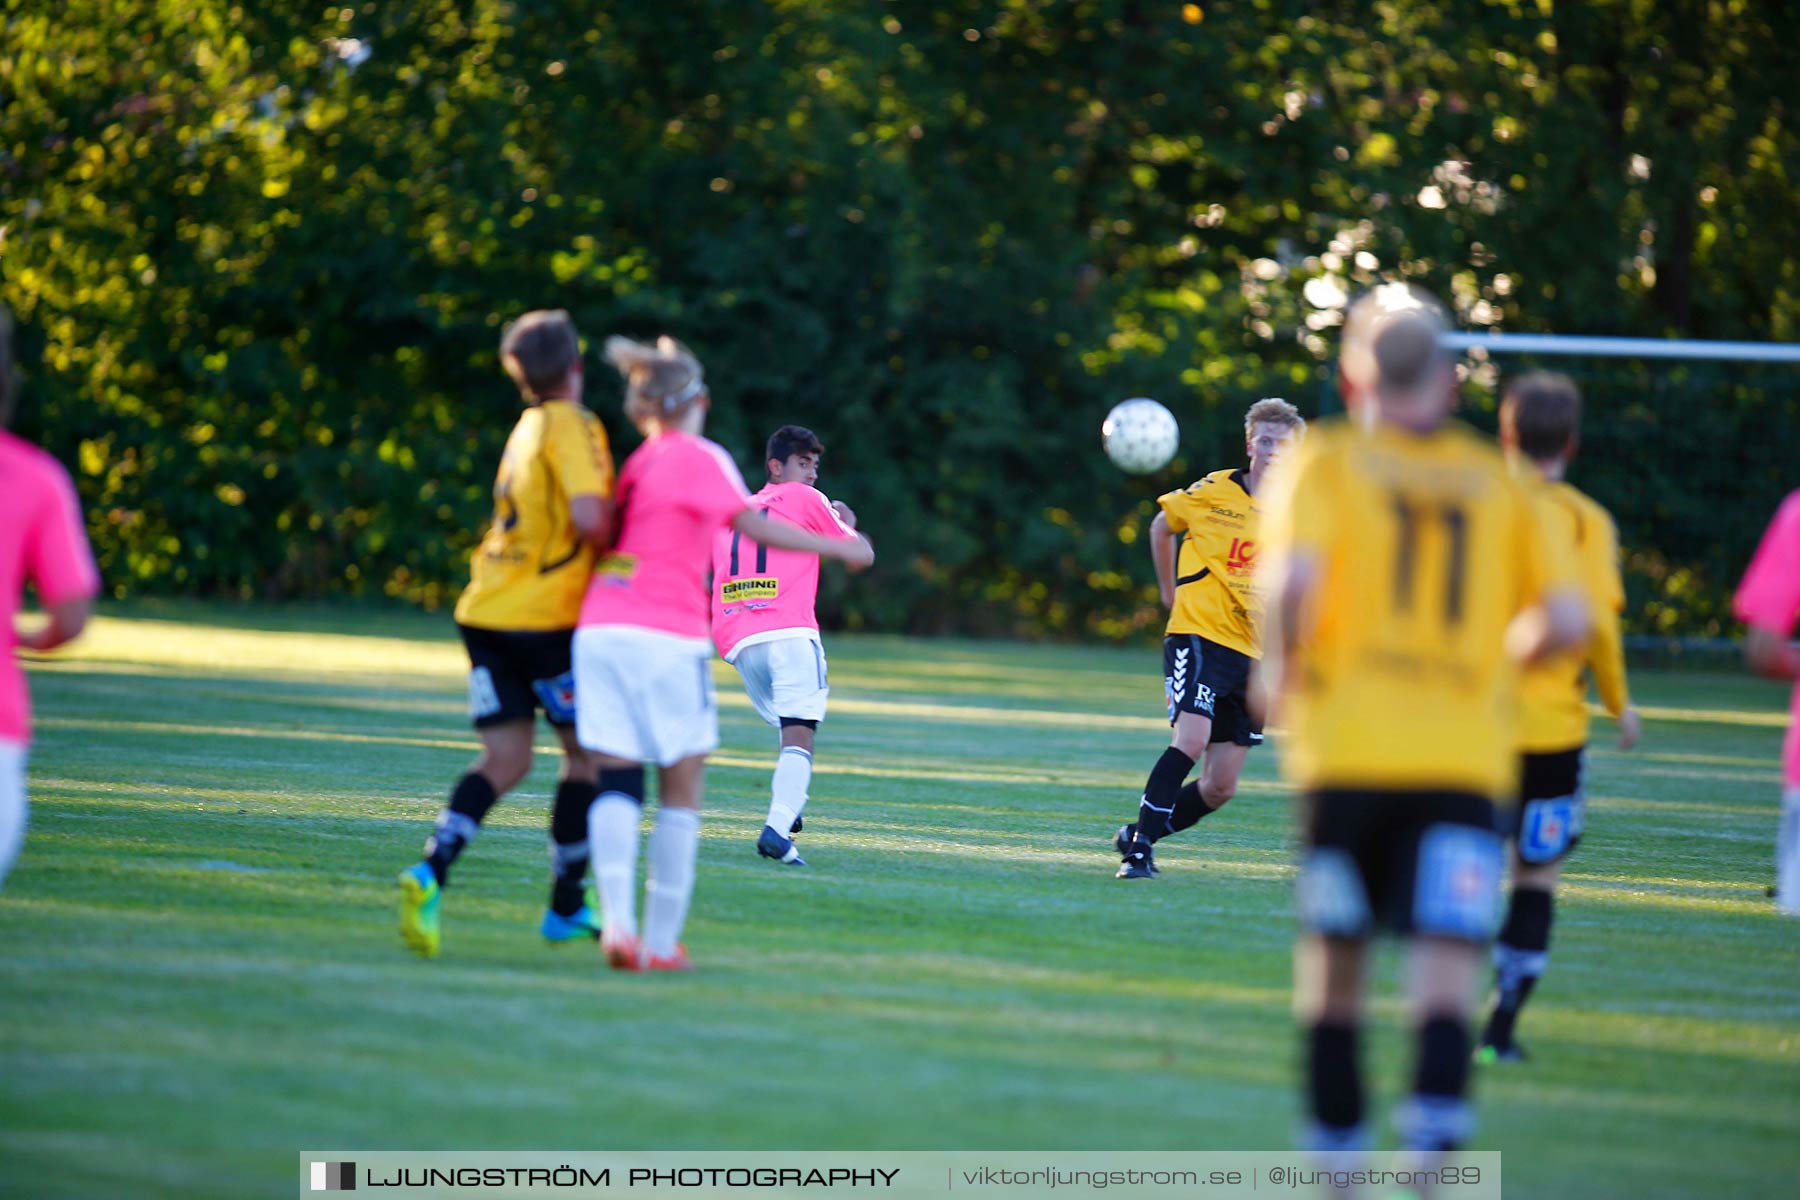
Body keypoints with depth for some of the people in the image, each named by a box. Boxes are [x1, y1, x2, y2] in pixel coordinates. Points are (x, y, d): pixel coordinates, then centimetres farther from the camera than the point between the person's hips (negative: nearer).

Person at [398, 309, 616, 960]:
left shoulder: (527, 427, 18)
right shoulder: (573, 426, -8)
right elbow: (589, 516, -20)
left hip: (486, 611, 7)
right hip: (545, 615, -7)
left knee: (504, 760, 4)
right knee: (587, 753, 10)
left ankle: (432, 870, -20)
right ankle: (566, 907, 14)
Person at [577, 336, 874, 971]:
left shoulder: (634, 462, 17)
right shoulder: (699, 458, 0)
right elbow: (753, 525, -12)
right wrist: (837, 546, -6)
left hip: (599, 629, 5)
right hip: (667, 634, -5)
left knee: (616, 782, 2)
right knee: (681, 790, 5)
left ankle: (616, 920, -19)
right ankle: (662, 939, 3)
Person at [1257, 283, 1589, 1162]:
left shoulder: (1324, 462, 5)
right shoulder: (1494, 481, 11)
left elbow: (1295, 575, -13)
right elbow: (1567, 619, 5)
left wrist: (1279, 672, 2)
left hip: (1346, 738, 0)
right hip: (1467, 752, 0)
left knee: (1334, 946, 13)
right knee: (1447, 947, -7)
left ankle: (1336, 1131, 18)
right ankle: (1437, 1097, -31)